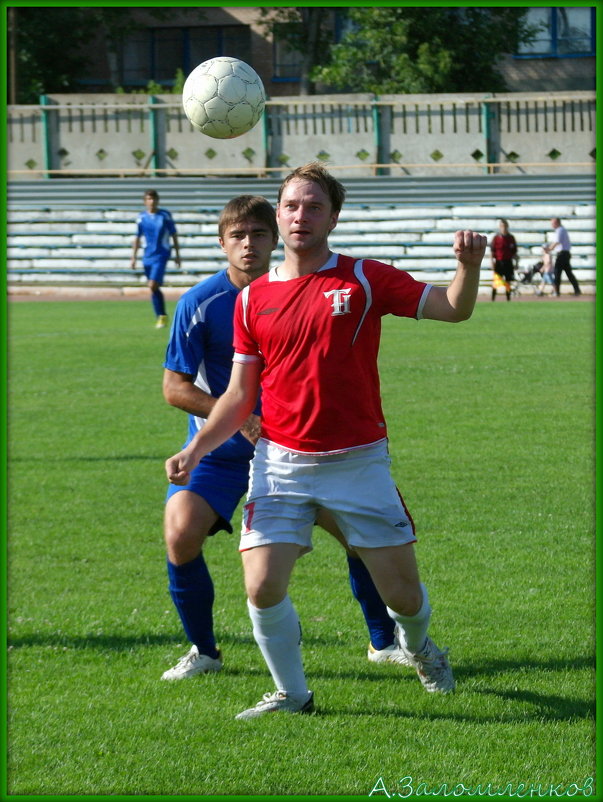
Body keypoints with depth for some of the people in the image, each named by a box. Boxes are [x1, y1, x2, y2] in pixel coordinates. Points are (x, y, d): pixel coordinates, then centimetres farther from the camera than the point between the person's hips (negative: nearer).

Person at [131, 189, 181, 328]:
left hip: (161, 255, -4)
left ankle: (162, 316, -6)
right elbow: (137, 238, 12)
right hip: (148, 256, 4)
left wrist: (177, 255, 4)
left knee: (153, 286, -17)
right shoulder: (141, 217, 4)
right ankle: (161, 317, 19)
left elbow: (174, 235, 4)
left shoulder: (165, 215, -3)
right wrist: (133, 257, 9)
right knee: (154, 288, 8)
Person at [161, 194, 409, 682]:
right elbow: (175, 387, -11)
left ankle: (384, 642, 19)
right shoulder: (200, 303, -12)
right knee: (181, 536, -22)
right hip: (218, 451, -2)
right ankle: (202, 651, 1)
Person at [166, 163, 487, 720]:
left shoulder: (364, 279, 0)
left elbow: (453, 309, -3)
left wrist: (468, 266, -24)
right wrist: (196, 449, -4)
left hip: (359, 462, -1)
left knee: (403, 593, 2)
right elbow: (240, 393, 10)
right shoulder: (254, 298, 6)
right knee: (263, 586, -13)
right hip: (282, 464, 1)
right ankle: (292, 695, 11)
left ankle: (417, 646, 39)